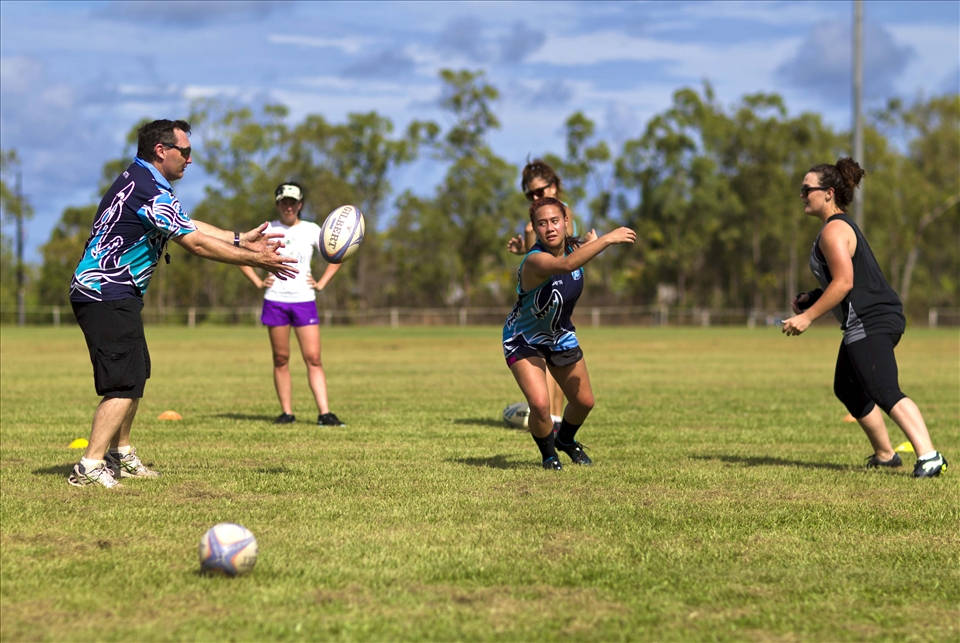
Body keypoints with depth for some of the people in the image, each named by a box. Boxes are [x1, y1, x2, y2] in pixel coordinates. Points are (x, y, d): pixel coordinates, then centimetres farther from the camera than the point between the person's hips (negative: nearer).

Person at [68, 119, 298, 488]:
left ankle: (120, 456, 28)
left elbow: (188, 227, 20)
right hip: (107, 295, -11)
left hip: (113, 295, 11)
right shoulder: (148, 191, -19)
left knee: (136, 374, 19)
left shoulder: (140, 181, 14)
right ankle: (89, 468, -14)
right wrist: (256, 260, -14)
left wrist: (241, 240, 17)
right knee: (126, 384, -13)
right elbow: (196, 244, -19)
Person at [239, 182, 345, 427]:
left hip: (304, 300, 0)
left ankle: (324, 413, -10)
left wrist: (321, 283, 2)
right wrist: (258, 282, 0)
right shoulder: (268, 230, 4)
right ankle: (286, 412, 8)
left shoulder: (311, 230, 5)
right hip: (275, 301, 0)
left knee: (313, 358, -7)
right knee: (281, 359, 3)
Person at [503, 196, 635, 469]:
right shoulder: (535, 261, -36)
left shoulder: (574, 247, -13)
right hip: (524, 341, -7)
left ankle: (565, 440, 49)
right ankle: (548, 453, 9)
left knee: (584, 402, 15)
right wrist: (607, 239, -60)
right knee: (540, 405, -23)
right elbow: (566, 265, -60)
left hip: (560, 335, 7)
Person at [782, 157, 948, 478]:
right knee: (847, 389, 22)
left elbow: (844, 282, -22)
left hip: (870, 322, -11)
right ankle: (884, 455, 31)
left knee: (884, 393, -21)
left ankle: (929, 456, -31)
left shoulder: (833, 231, -13)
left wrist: (808, 317, -20)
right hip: (865, 323, 11)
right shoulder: (842, 226, 20)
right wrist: (810, 299, 17)